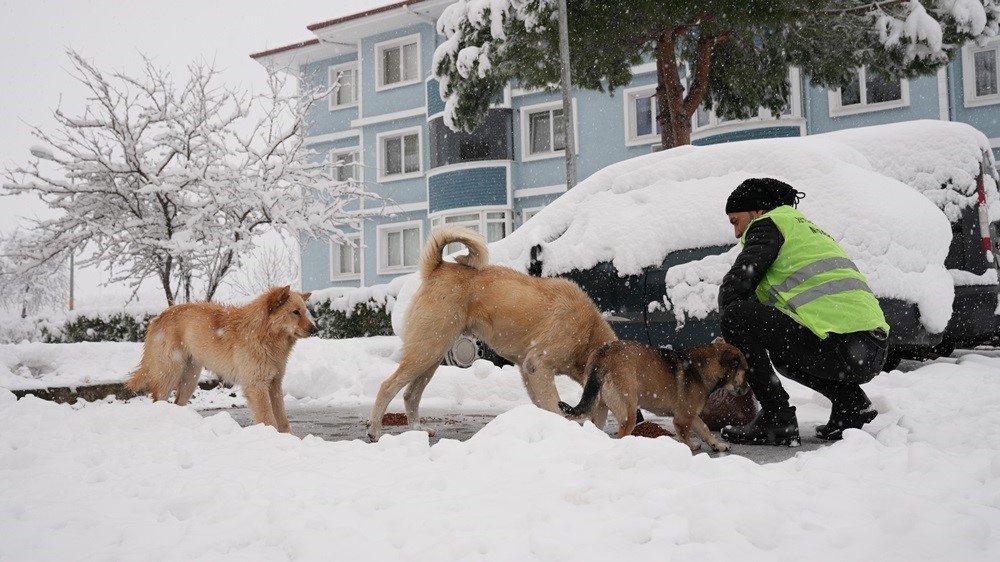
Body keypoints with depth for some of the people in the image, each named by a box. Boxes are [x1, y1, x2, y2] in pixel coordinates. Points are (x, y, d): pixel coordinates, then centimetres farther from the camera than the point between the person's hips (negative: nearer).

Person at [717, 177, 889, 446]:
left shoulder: (769, 224, 5)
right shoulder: (807, 229, 31)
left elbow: (735, 286, -5)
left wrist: (731, 327, 13)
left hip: (843, 348, -9)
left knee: (737, 317, -9)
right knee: (781, 349, 31)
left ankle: (777, 420, -10)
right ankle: (850, 401, 14)